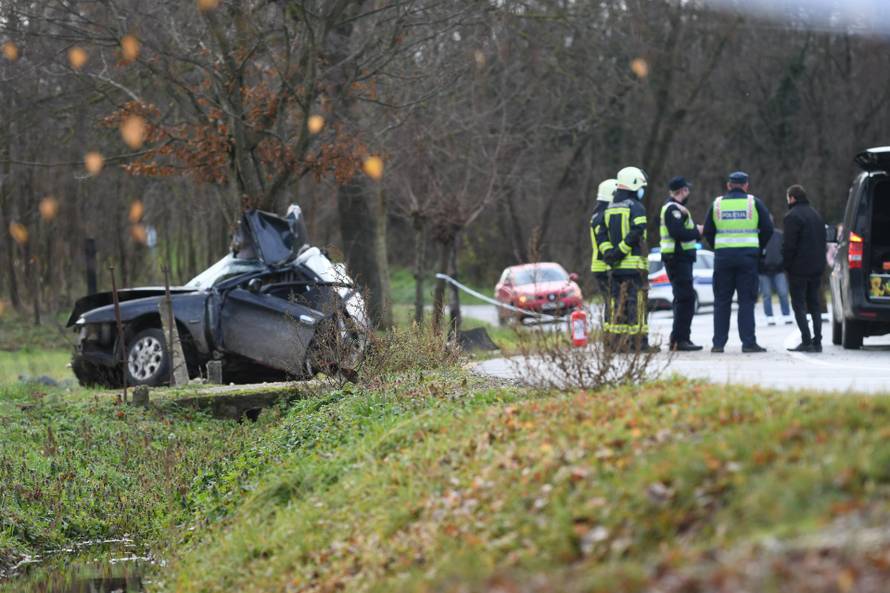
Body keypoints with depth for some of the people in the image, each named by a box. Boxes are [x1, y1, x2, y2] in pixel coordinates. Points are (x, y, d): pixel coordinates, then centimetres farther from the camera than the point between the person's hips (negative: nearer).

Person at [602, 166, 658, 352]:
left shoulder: (609, 209, 15)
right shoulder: (636, 208, -7)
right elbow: (636, 233, -18)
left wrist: (608, 253, -2)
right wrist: (620, 252, -15)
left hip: (615, 266, 7)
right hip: (634, 264, -7)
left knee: (617, 303, 10)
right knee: (637, 302, -5)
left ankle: (616, 341, 8)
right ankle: (640, 342, -6)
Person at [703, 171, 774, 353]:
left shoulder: (717, 204, 6)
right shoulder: (754, 203, 2)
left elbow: (707, 231, 6)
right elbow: (767, 229, 1)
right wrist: (758, 248, 12)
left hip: (723, 255, 1)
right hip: (748, 255, -1)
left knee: (722, 301, 7)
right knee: (747, 300, 1)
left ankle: (718, 342, 5)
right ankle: (748, 342, -4)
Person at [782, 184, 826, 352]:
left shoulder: (793, 216, -12)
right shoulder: (816, 214, 16)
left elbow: (789, 244, -18)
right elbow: (823, 242, 18)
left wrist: (786, 263, -8)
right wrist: (819, 261, 17)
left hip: (799, 268, -8)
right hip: (817, 267, 8)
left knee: (799, 305, -4)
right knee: (814, 304, 11)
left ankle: (806, 342, -11)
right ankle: (817, 341, 8)